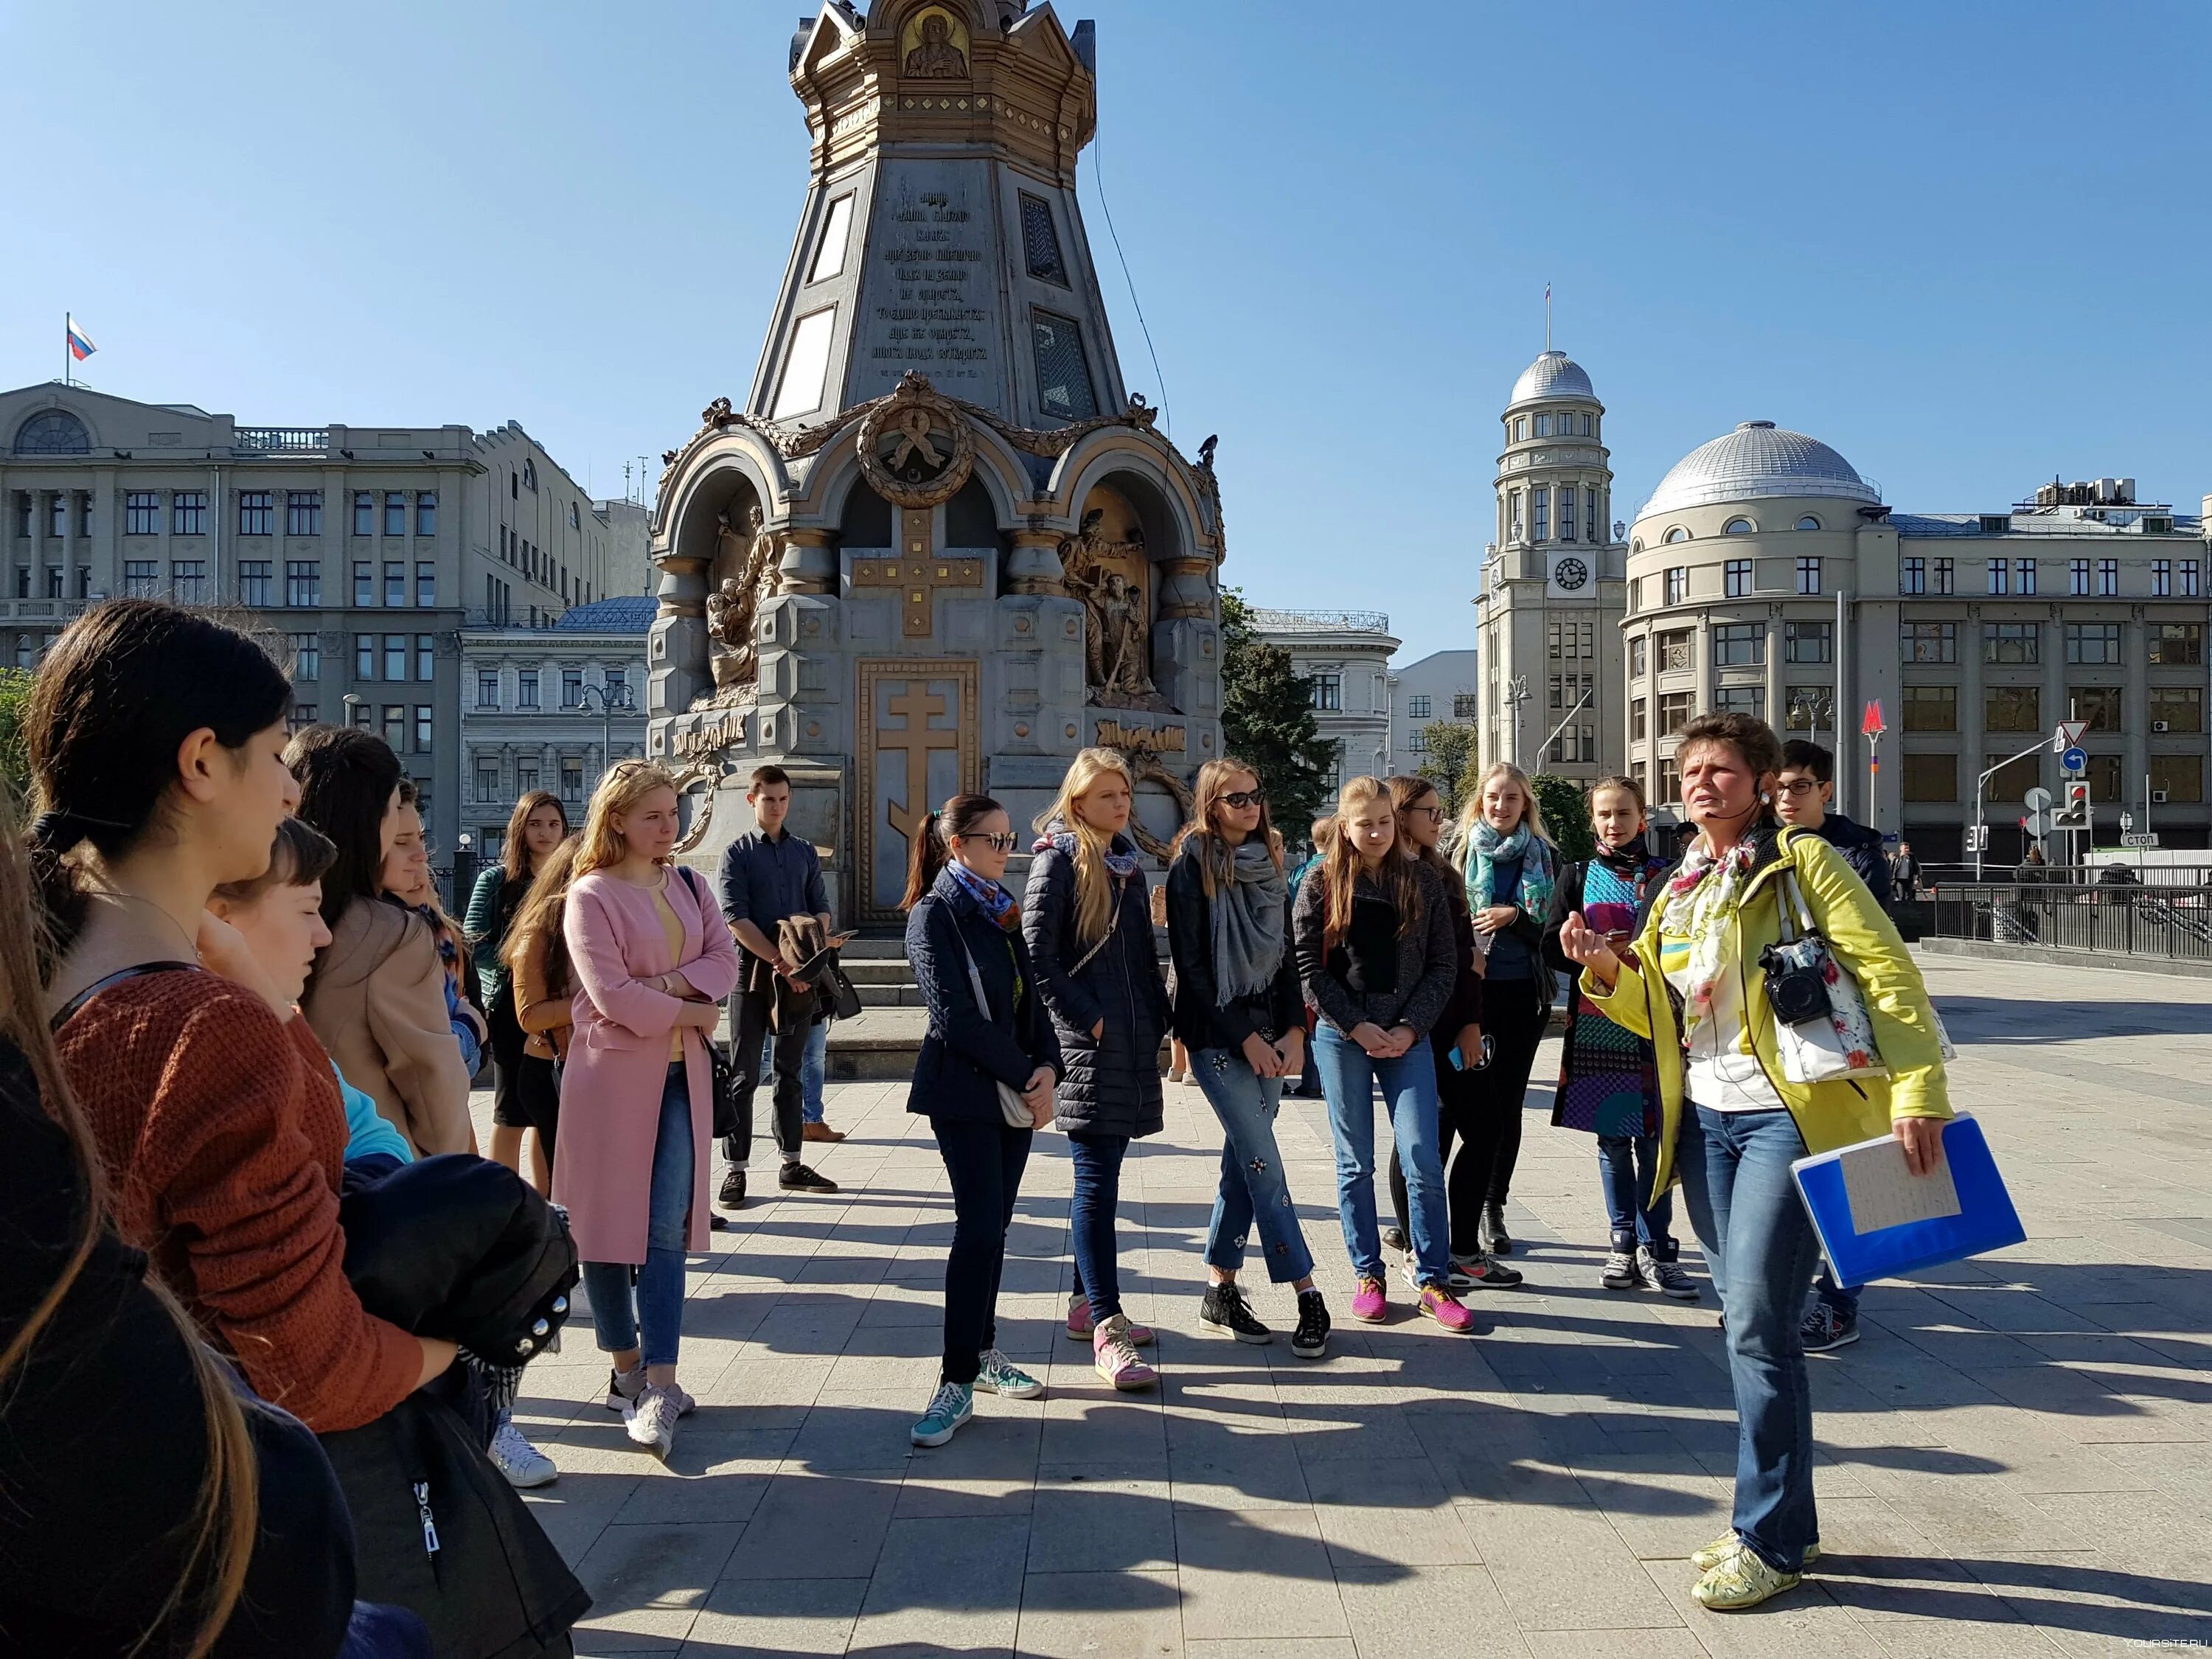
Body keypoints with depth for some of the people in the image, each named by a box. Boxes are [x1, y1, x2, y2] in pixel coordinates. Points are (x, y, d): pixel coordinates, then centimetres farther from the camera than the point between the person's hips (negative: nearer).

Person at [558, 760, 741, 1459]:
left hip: (680, 1073, 4)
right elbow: (613, 996, -16)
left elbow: (724, 961, 3)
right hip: (612, 1073, -4)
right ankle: (628, 1369, 20)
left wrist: (672, 982, -14)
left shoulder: (688, 886, 11)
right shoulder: (591, 895, -7)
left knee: (668, 1229, -3)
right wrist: (693, 1011, -7)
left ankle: (659, 1389, -3)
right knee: (607, 1222, 4)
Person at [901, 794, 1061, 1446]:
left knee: (994, 1225, 11)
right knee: (979, 1228, -10)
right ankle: (958, 1382, -5)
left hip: (1017, 1092, 7)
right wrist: (1026, 1077, -14)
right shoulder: (934, 914, -9)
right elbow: (956, 1016, -17)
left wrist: (1047, 1067, -6)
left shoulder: (1003, 913, 14)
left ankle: (982, 1348, 23)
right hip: (965, 1092, -7)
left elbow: (1029, 999, 12)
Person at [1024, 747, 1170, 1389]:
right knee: (1096, 1178, -8)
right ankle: (1107, 1331, -7)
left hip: (1133, 1040, 8)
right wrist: (1084, 1018, -14)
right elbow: (1036, 953, -14)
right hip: (1088, 1042, -8)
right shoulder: (1058, 858, -7)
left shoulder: (1128, 861, 16)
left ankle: (1087, 1301, 25)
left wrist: (1159, 1016, 11)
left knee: (1101, 1174, 14)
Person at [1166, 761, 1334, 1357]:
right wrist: (1245, 1037, -12)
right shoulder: (1192, 867, -6)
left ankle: (1221, 1291, 17)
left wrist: (1294, 1030, -1)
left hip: (1269, 1034, 6)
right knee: (1264, 1164, -6)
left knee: (1243, 1161, 8)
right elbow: (1191, 964, -10)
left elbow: (1286, 954, 11)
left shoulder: (1270, 864, 11)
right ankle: (1308, 1297, -1)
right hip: (1217, 1035, -6)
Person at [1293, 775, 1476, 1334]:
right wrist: (1357, 1027, -10)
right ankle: (1367, 1276, 19)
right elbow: (1307, 968, -4)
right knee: (1356, 1163, 7)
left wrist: (1410, 1027, -8)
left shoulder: (1421, 880, 4)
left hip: (1407, 1037, 1)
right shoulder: (1321, 885, 0)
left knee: (1424, 1162, -3)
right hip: (1343, 1038, -1)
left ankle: (1433, 1282, 8)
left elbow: (1444, 963, 3)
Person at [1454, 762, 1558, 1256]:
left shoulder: (1545, 858, 7)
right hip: (1471, 992, -2)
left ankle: (1493, 1207, 18)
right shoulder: (1462, 853, 3)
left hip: (1523, 993, 2)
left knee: (1509, 1104, 6)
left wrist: (1514, 917, -11)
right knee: (1483, 1103, -5)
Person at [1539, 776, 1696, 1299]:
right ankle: (1624, 1242, 17)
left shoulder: (1668, 875, 7)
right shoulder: (1577, 876, 9)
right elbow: (1552, 948, 2)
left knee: (1654, 1138, -2)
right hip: (1597, 1026, 1)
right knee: (1611, 1137, 7)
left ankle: (1654, 1248, 6)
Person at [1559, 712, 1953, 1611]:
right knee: (1746, 1320, 12)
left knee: (1758, 1321, -9)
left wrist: (1917, 1094, -22)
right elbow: (1656, 1011, 19)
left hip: (1789, 1116, -7)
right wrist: (1606, 969, -1)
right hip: (1705, 1121, 7)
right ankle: (1784, 1521, 25)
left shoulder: (1801, 861, -6)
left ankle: (1770, 1540, 6)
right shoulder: (1679, 892, 14)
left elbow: (1888, 973, -12)